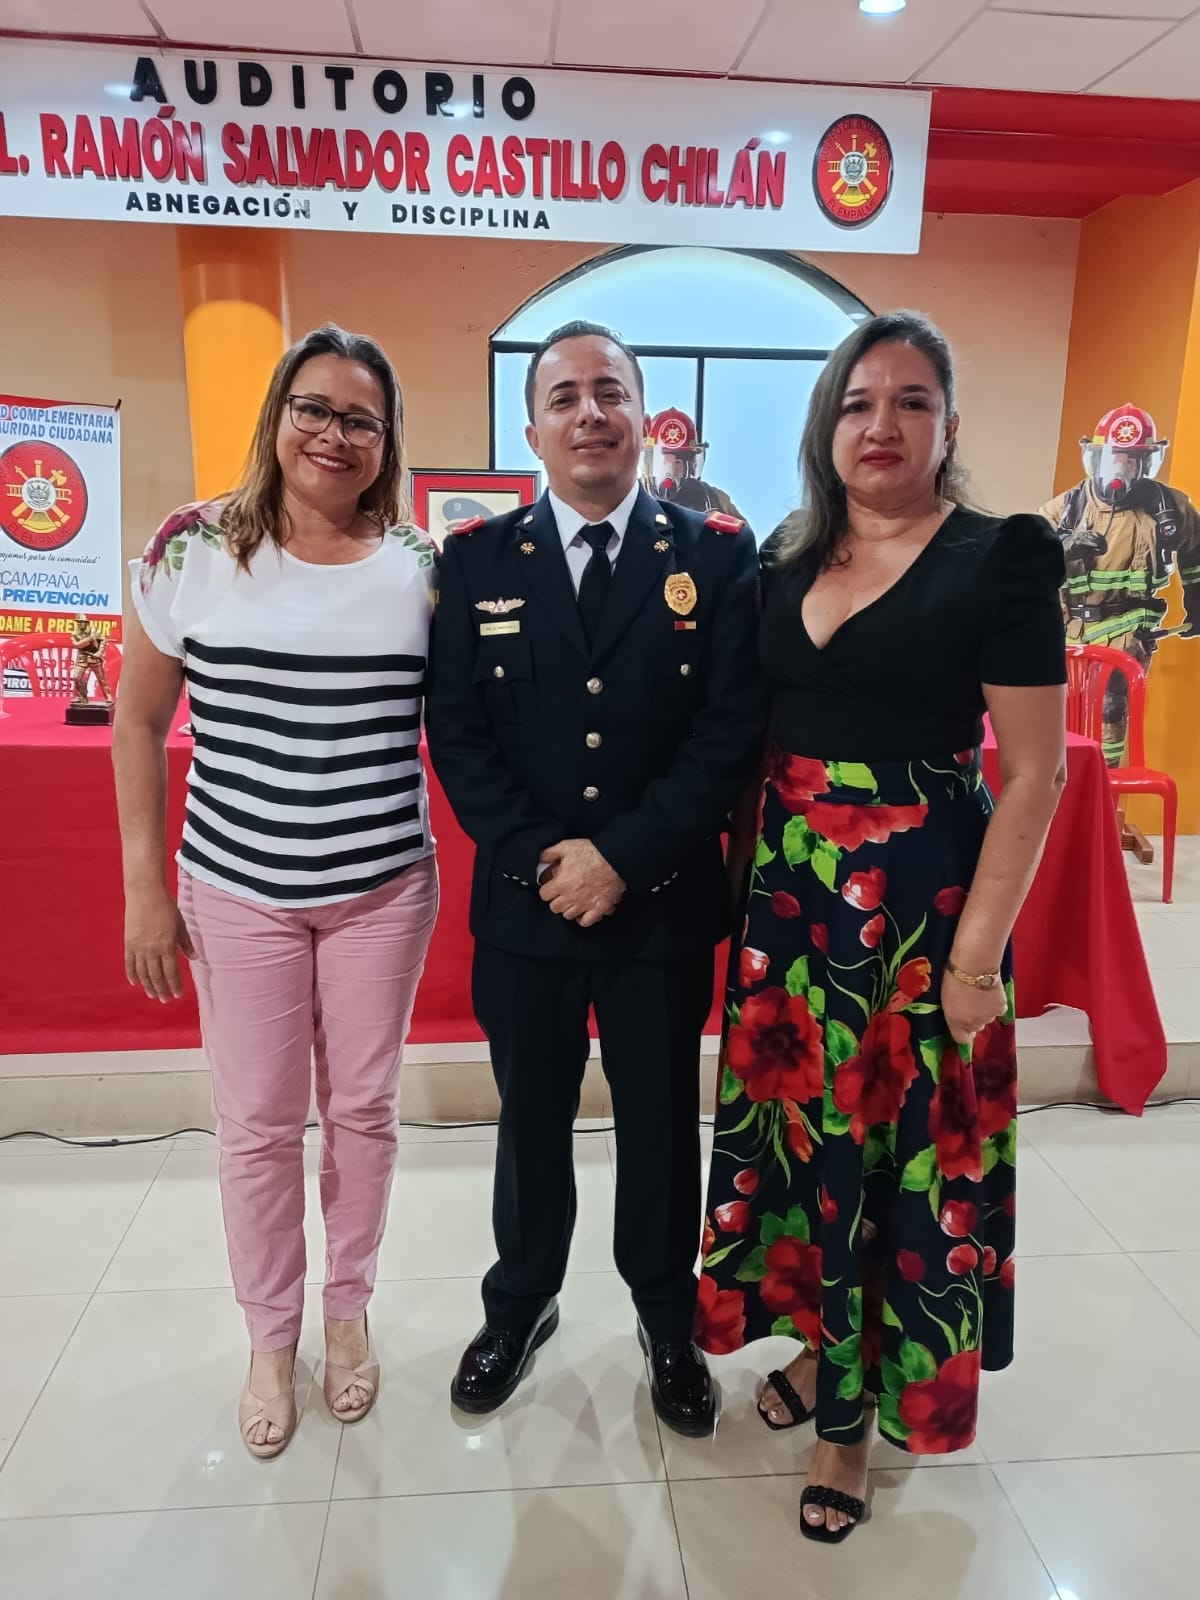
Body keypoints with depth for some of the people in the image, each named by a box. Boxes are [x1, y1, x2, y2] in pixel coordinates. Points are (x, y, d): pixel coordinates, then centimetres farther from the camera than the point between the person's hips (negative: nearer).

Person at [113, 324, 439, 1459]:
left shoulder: (419, 564, -2)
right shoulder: (193, 548, -5)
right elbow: (139, 723, 1)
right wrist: (144, 886, -1)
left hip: (384, 890, 1)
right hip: (236, 891, 0)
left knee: (362, 1109, 14)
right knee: (257, 1124, 10)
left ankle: (347, 1308, 39)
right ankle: (270, 1336, 35)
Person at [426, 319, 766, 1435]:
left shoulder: (718, 555, -3)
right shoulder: (477, 560, 1)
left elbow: (734, 731, -9)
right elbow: (456, 729, -3)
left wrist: (623, 857, -16)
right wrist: (539, 856, -14)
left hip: (665, 903, -1)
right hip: (522, 900, 1)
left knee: (660, 1122, 16)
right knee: (530, 1120, 19)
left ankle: (667, 1313, 41)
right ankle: (521, 1302, 44)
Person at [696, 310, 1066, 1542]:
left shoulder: (1000, 557, -7)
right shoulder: (784, 561, 8)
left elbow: (1035, 768, -10)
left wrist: (978, 949, -14)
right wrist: (744, 875, 5)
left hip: (920, 899, -5)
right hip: (788, 894, 5)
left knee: (902, 1144, 8)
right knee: (798, 1128, 15)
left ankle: (856, 1405, 30)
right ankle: (816, 1345, 40)